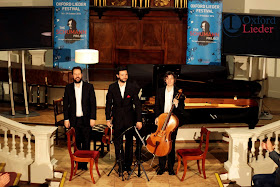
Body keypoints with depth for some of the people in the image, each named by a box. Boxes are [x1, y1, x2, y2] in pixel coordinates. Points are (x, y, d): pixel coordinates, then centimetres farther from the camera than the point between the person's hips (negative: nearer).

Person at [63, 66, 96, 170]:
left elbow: (93, 103, -2)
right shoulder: (68, 88, 5)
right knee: (76, 143, 8)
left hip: (86, 120, -1)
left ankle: (84, 163, 17)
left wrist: (93, 118, -8)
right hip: (74, 120, 1)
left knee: (86, 143, 5)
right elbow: (65, 104, 7)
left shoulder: (89, 87, 0)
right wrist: (66, 119, 1)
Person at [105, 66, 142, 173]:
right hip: (117, 119, 1)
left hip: (129, 119, 0)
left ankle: (128, 164, 22)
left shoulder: (132, 87, -4)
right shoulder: (112, 87, -1)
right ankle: (121, 164, 19)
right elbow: (108, 104, 4)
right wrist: (108, 119, 0)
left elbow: (137, 104, -3)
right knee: (117, 142, 5)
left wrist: (139, 120, -7)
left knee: (129, 142, 9)